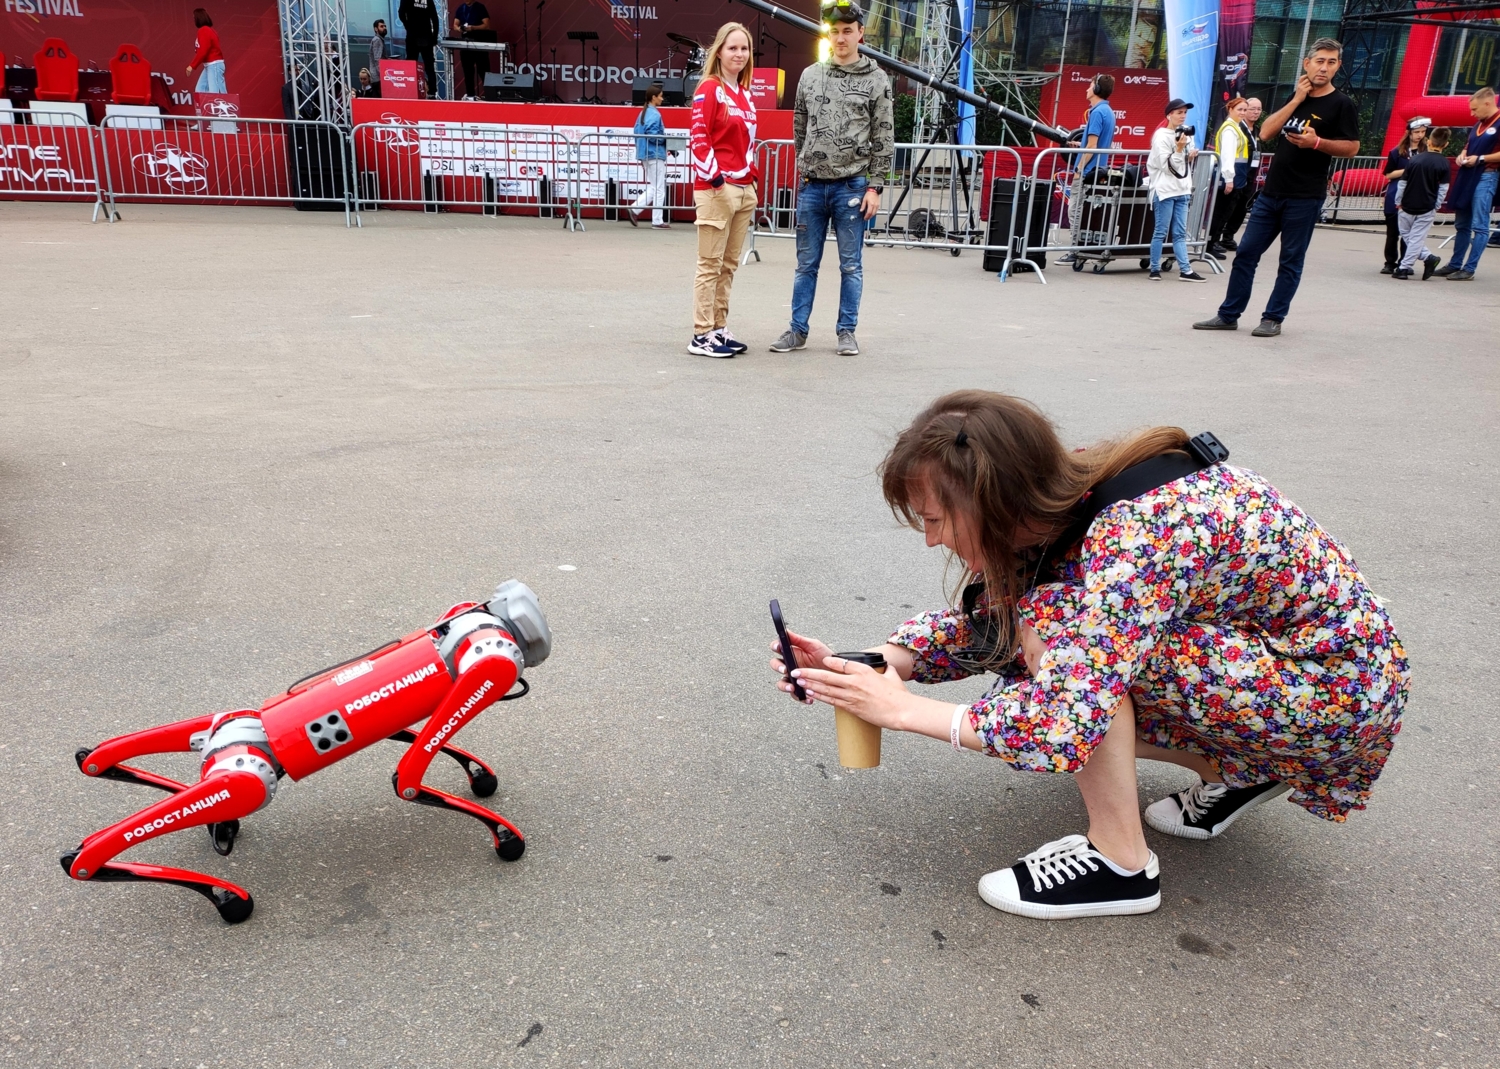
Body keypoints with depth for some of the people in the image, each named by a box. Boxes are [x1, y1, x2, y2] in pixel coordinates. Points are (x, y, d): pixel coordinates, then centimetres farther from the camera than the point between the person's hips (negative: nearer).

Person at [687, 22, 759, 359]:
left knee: (729, 265, 10)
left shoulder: (745, 94, 16)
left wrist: (752, 180, 15)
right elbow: (698, 138, -13)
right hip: (716, 188, -8)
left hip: (744, 189, 8)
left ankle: (719, 328, 17)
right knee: (710, 264, -5)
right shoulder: (709, 89, -6)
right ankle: (701, 336, -1)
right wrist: (716, 179, -17)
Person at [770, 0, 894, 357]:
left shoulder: (876, 80, 1)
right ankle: (798, 330, 15)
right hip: (812, 187, 3)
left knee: (851, 265, 3)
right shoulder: (810, 76, 9)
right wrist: (804, 170, 13)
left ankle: (846, 331, 12)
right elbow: (799, 129, 15)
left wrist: (875, 186, -6)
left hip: (852, 187, -3)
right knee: (806, 263, 7)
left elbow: (884, 139, -1)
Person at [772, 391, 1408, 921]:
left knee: (1058, 625, -24)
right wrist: (856, 664, -11)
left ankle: (1120, 864, -10)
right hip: (1263, 648, 8)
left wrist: (901, 710, -26)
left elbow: (1067, 728, -36)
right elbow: (983, 624, 1)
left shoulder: (1136, 534, -32)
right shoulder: (1060, 505, -8)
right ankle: (1241, 773, 12)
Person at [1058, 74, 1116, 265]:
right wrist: (1079, 144, 21)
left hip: (1089, 170, -9)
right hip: (1100, 169, 9)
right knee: (1082, 210, 14)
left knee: (1075, 210, -4)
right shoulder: (1108, 111, 14)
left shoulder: (1097, 112, -15)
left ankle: (1076, 251, -3)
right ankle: (1083, 247, 15)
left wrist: (1079, 169, -16)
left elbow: (1092, 146, -18)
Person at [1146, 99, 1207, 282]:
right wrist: (1179, 149, -20)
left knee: (1180, 233, 5)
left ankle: (1185, 270, 3)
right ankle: (1155, 269, 5)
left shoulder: (1185, 134, 14)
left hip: (1181, 191, 6)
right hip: (1165, 190, -6)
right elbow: (1167, 166, -13)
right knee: (1161, 232, -3)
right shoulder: (1161, 136, -7)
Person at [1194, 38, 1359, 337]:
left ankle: (1273, 319, 7)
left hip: (1304, 197, -5)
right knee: (1245, 253, 4)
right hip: (1271, 191, 6)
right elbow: (1266, 132, 4)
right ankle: (1228, 315, 10)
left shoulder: (1341, 104, -1)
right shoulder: (1295, 97, 15)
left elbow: (1351, 147, -5)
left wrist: (1316, 142, -20)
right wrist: (1296, 100, -3)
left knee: (1291, 261, 1)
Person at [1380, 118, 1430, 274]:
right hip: (1396, 196, 0)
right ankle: (1390, 262, 11)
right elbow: (1388, 174, 1)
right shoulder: (1397, 152, 2)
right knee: (1393, 231, 3)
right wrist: (1408, 170, -9)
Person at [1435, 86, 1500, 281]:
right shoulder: (1478, 124, 17)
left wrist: (1480, 159, -16)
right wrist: (1463, 155, 9)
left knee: (1479, 226, -7)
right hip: (1467, 176, 9)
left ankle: (1469, 269, -7)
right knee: (1461, 224, 13)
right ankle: (1455, 264, 21)